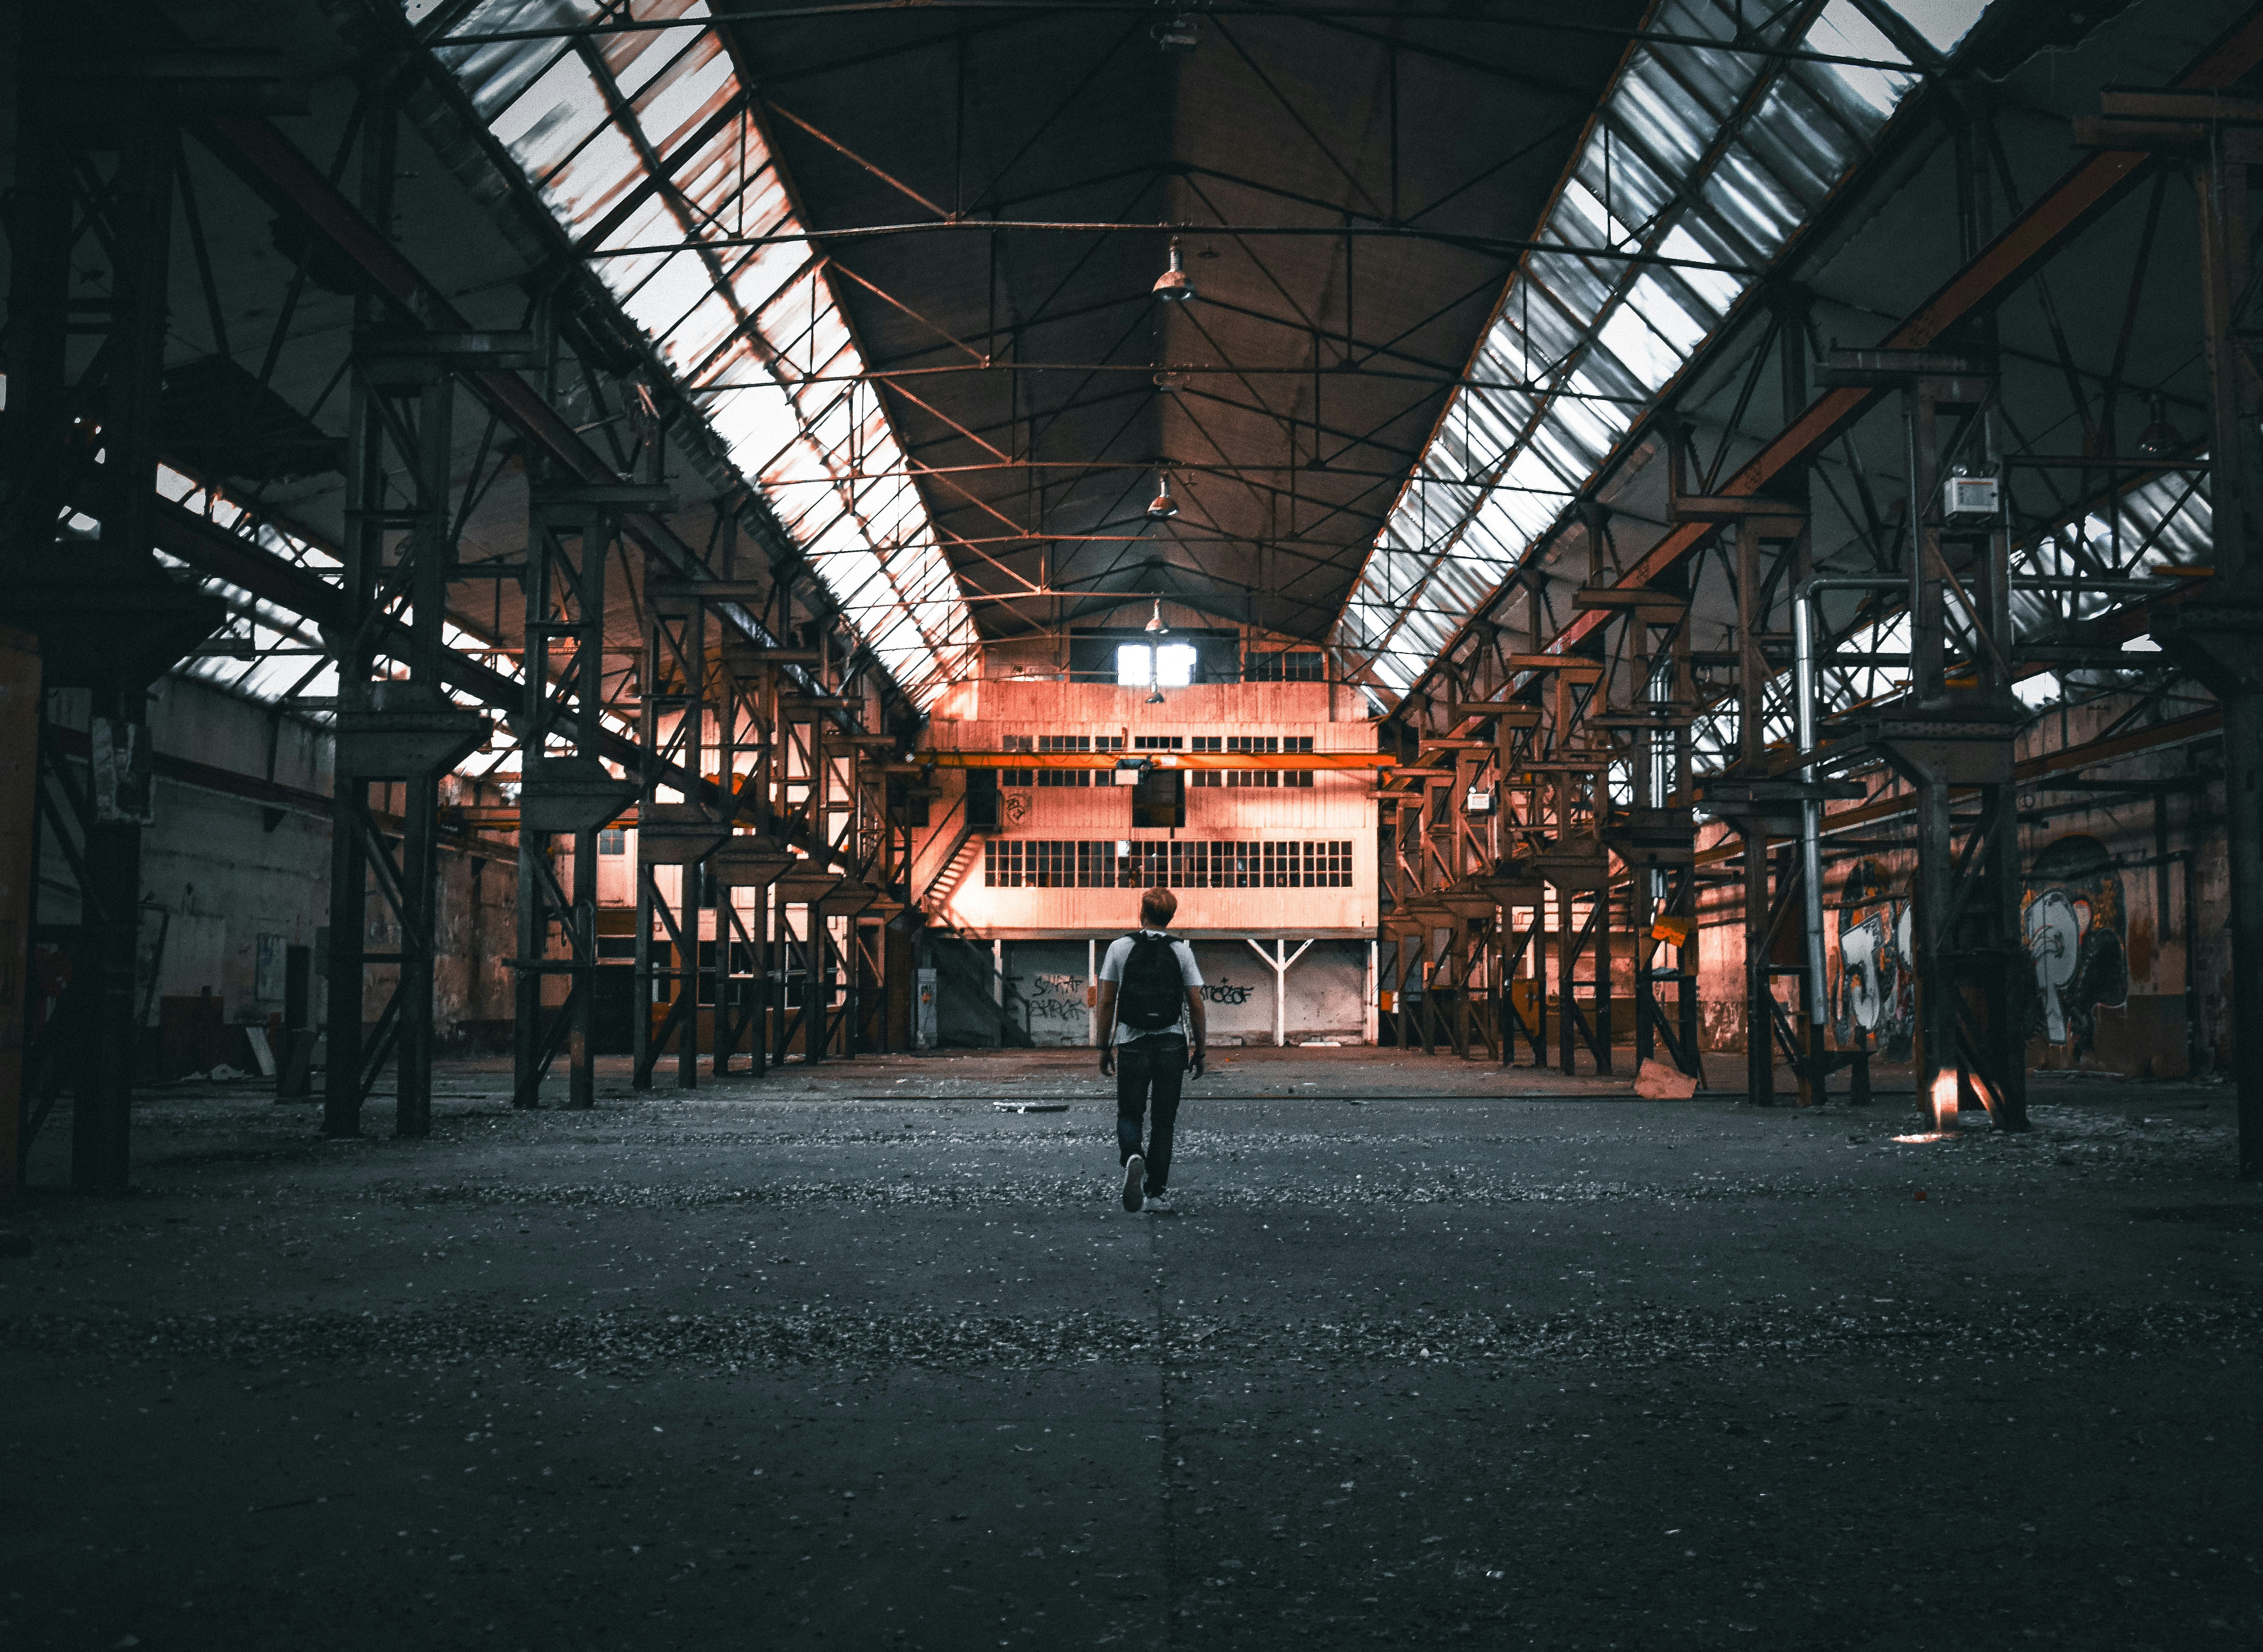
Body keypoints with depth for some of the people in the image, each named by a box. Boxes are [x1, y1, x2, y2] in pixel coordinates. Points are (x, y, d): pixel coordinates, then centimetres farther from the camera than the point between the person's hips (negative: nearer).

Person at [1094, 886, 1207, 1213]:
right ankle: (1158, 1192, 10)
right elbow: (1196, 1005, -1)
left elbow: (1107, 1003, 0)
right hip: (1172, 1046, 1)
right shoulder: (1182, 951, 0)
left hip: (1131, 1046, -1)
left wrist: (1105, 1048, 9)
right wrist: (1200, 1051, 7)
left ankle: (1132, 1158, -22)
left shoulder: (1120, 948, -1)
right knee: (1164, 1120, 10)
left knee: (1129, 1115, 9)